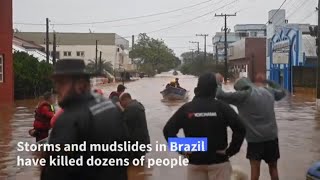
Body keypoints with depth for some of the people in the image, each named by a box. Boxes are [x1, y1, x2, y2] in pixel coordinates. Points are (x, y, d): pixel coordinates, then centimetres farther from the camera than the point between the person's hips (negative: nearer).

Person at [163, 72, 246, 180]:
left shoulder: (186, 108, -2)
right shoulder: (222, 107, -7)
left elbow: (168, 130, -3)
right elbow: (240, 129, -15)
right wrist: (231, 150, -7)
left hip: (195, 161, 2)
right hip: (218, 161, -1)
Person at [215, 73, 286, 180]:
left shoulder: (243, 95, -10)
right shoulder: (269, 91, 8)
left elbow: (220, 95, -12)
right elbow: (282, 92, 28)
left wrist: (218, 81, 5)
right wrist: (268, 82, 34)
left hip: (255, 138, -5)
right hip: (272, 136, 5)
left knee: (255, 169, 1)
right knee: (273, 168, 17)